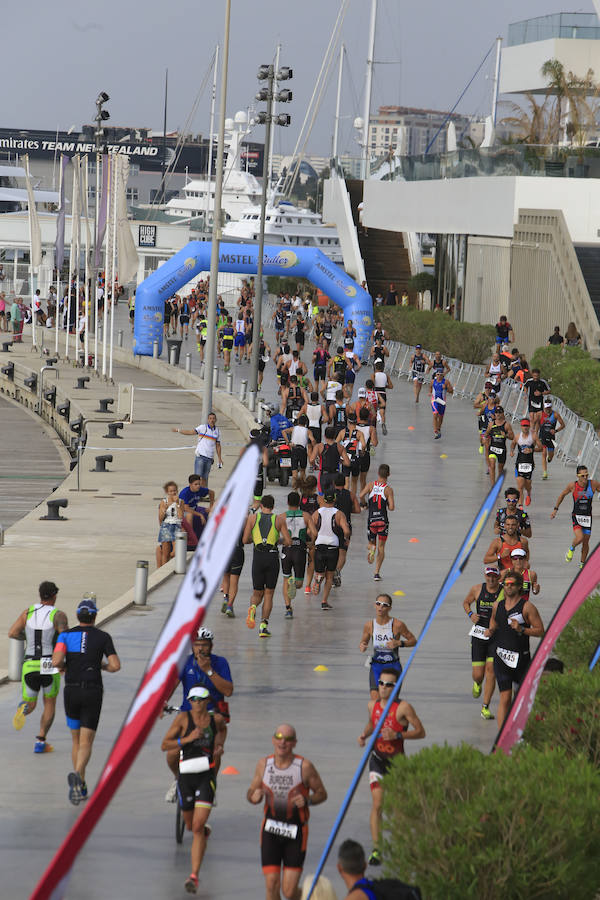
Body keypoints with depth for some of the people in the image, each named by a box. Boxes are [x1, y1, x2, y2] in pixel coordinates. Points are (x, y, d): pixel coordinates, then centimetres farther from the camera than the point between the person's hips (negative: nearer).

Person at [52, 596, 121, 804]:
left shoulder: (66, 635, 2)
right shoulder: (103, 637, 1)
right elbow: (115, 666, -5)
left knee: (76, 740, 18)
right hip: (93, 692, -2)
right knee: (86, 743, -4)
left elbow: (56, 661, -13)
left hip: (71, 691, 2)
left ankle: (81, 787, 18)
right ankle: (77, 775, -32)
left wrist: (64, 667, 10)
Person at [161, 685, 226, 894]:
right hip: (186, 776, 1)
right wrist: (188, 739, -19)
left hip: (207, 777, -1)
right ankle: (204, 830, 57)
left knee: (198, 827, -13)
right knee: (190, 825, 17)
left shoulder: (216, 719, 3)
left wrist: (219, 746, 11)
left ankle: (194, 876, -15)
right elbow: (164, 746, -7)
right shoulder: (183, 718, -5)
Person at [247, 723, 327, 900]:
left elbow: (322, 793, 1)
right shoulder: (264, 764, -1)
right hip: (270, 829, 2)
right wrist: (254, 796, -14)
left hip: (296, 831, -2)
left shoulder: (304, 766, -9)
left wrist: (307, 800, -19)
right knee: (272, 885, -6)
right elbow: (251, 794, 10)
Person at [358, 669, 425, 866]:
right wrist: (364, 734, 0)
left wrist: (397, 735, -25)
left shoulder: (403, 708, -14)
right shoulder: (372, 705, 1)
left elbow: (420, 732, -12)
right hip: (377, 760, 2)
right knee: (377, 805, -11)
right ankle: (376, 848, -10)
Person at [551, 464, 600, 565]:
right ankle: (571, 549, 12)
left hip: (587, 517, 2)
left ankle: (582, 564, 25)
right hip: (576, 516, -2)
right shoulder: (572, 485, -9)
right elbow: (562, 495, 8)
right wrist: (555, 509, 10)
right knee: (579, 538, -22)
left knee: (586, 543, 7)